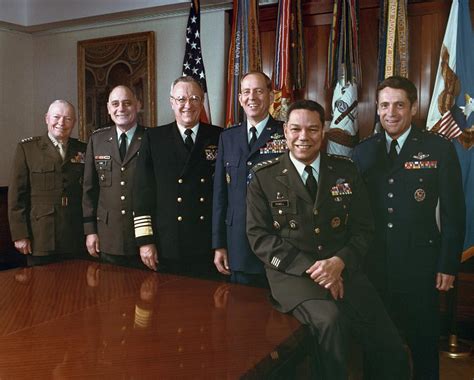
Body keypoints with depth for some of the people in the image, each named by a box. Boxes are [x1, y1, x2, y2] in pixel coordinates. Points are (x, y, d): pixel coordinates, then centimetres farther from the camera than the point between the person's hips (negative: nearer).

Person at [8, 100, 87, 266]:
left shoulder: (82, 150, 7)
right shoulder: (27, 148, 1)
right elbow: (17, 193, -2)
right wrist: (20, 234, -6)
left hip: (75, 239, 2)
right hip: (40, 238, -2)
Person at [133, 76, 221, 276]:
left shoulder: (219, 138, 4)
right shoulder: (154, 138, 3)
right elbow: (143, 192, 1)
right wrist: (145, 240, -3)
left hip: (209, 247, 1)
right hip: (166, 249, 0)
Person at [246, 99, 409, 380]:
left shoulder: (346, 171, 9)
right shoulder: (264, 177, 1)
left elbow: (363, 229, 8)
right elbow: (259, 236, -3)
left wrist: (339, 262, -12)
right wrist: (310, 267, -14)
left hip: (343, 270, 3)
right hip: (292, 273, -2)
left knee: (392, 351, -14)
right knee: (329, 319, -32)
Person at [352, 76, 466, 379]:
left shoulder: (440, 149, -5)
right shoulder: (364, 151, 4)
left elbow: (454, 213, -4)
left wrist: (448, 265, -6)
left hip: (420, 262, -2)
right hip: (373, 261, 3)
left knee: (422, 341, 13)